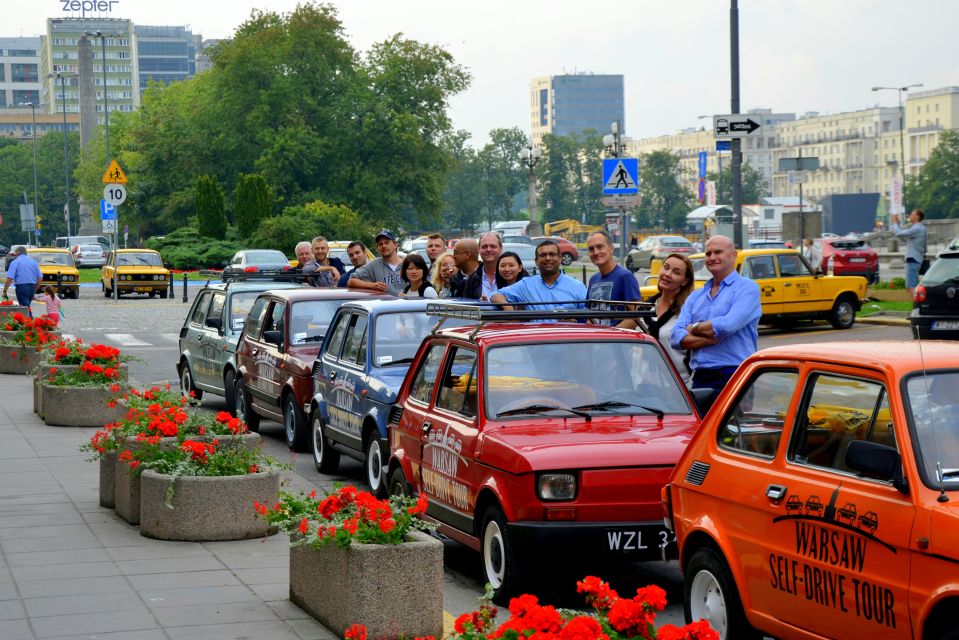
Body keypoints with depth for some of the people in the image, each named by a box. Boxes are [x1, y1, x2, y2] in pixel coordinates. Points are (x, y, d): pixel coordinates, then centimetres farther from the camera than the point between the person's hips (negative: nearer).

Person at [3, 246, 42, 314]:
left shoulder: (15, 262, -5)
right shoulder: (34, 262, 10)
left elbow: (9, 279, -13)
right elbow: (40, 278, 10)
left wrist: (4, 291, -6)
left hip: (21, 287, -5)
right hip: (32, 287, 5)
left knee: (26, 308, -6)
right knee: (27, 306, 17)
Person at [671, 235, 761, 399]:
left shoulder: (747, 288, 1)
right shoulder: (695, 296, 18)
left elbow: (728, 325, -15)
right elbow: (676, 338, 5)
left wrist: (694, 328, 2)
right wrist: (713, 338, -11)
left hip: (733, 376, -5)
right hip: (699, 379, 5)